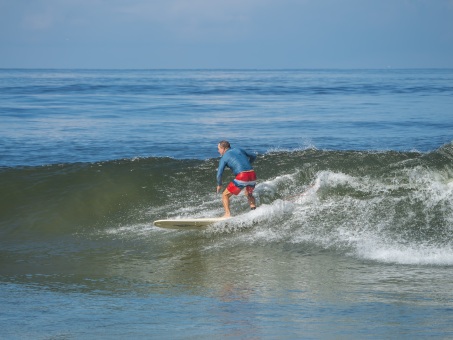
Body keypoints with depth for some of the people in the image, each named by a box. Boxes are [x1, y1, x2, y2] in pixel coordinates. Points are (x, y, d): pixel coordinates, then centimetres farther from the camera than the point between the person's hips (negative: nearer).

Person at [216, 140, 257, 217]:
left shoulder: (224, 158, 7)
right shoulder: (239, 150, 22)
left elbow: (219, 174, 0)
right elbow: (253, 157, 32)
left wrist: (219, 185, 17)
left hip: (242, 177, -6)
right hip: (252, 175, 6)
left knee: (225, 195, 8)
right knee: (249, 194, 33)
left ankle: (227, 214, -7)